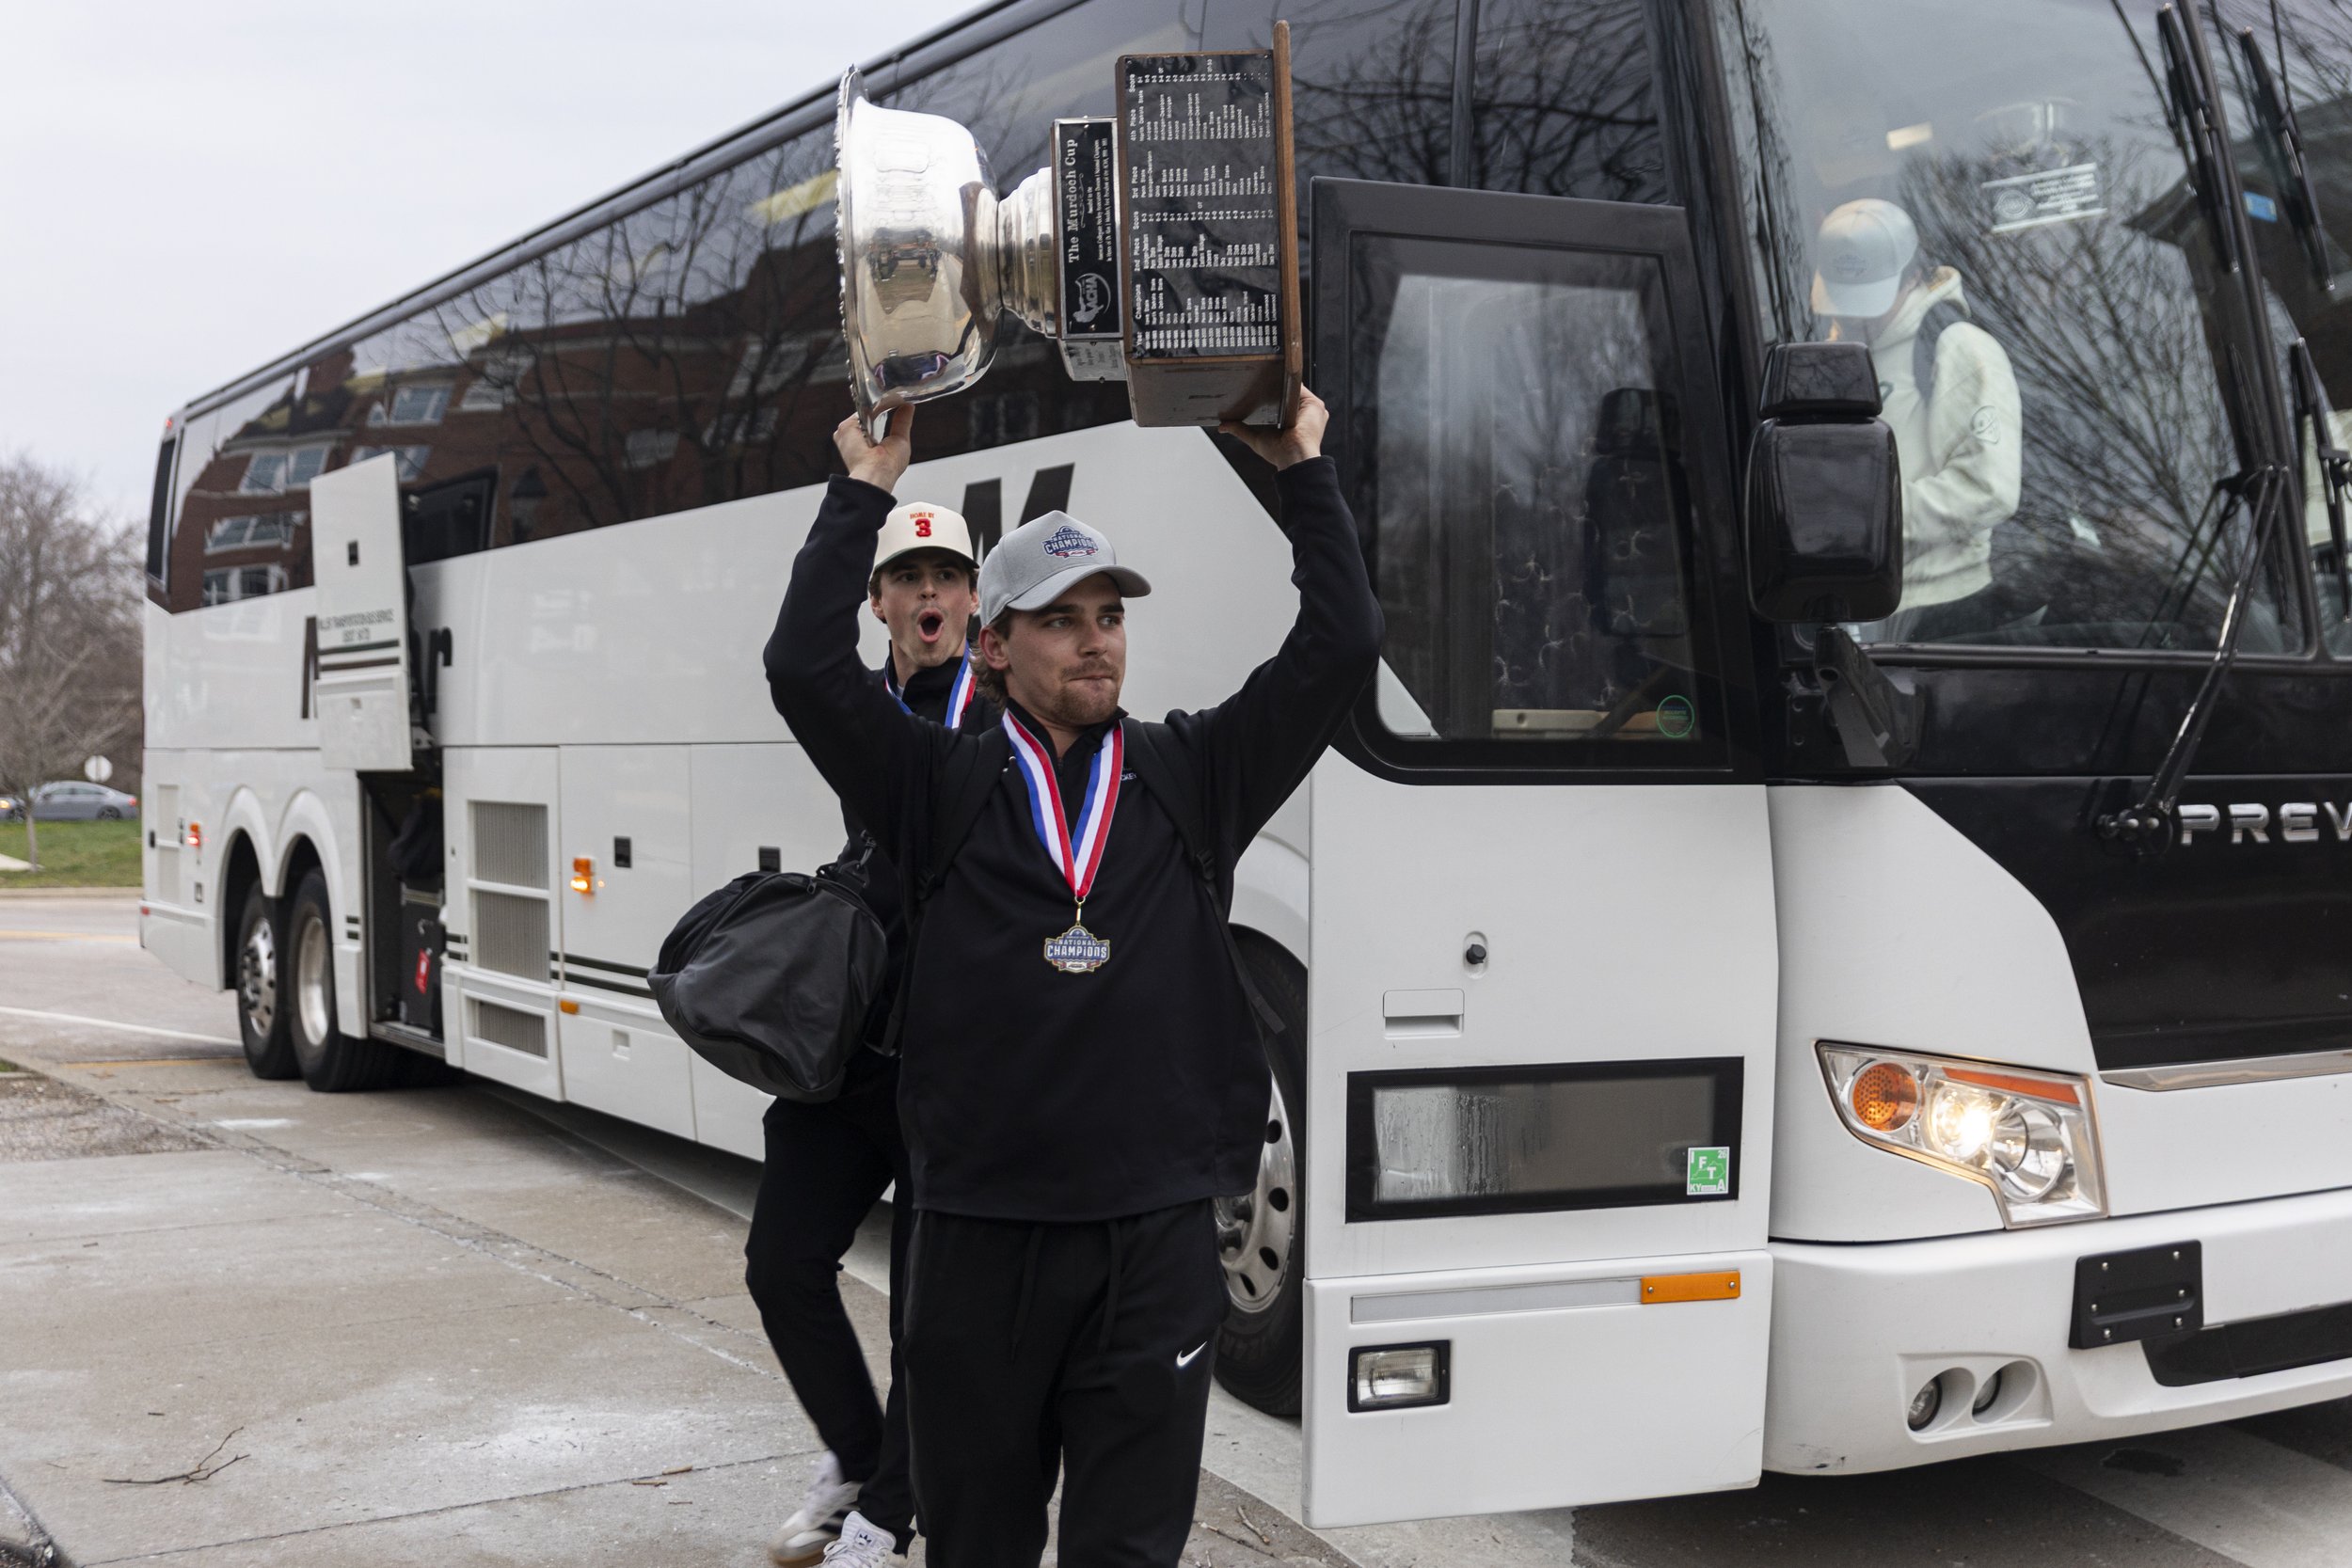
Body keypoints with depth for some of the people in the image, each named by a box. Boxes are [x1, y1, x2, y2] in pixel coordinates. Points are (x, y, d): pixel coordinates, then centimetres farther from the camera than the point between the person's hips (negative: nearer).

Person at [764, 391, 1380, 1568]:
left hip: (1156, 1248, 1)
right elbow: (804, 667, -7)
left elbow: (1342, 648, 3)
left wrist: (1299, 468, 3)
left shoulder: (1191, 776, 8)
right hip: (979, 1240, 0)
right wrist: (866, 488, -3)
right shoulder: (943, 790, 4)